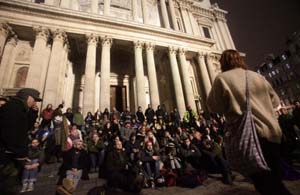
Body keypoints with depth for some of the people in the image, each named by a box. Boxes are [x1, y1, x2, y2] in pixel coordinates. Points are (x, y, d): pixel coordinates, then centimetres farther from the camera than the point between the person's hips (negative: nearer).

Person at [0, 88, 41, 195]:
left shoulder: (18, 108, 13)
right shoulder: (13, 107, -19)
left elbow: (25, 127, 14)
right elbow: (11, 132, -25)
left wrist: (33, 113, 3)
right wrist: (20, 153, -19)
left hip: (9, 154, 10)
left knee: (9, 184, 20)